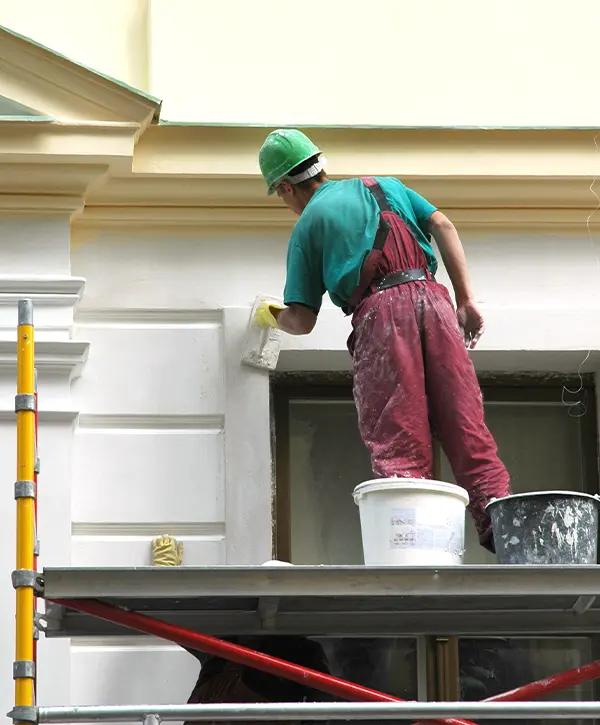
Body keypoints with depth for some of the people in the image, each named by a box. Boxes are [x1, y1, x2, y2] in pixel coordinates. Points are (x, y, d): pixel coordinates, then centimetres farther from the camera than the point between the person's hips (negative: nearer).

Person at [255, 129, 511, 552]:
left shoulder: (307, 225, 19)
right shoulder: (384, 185, 29)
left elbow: (302, 322, 13)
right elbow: (443, 226, 14)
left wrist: (272, 317, 36)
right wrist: (466, 300, 11)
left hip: (378, 311, -3)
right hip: (431, 296, 3)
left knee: (397, 442, -7)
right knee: (465, 423, -1)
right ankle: (497, 514, -16)